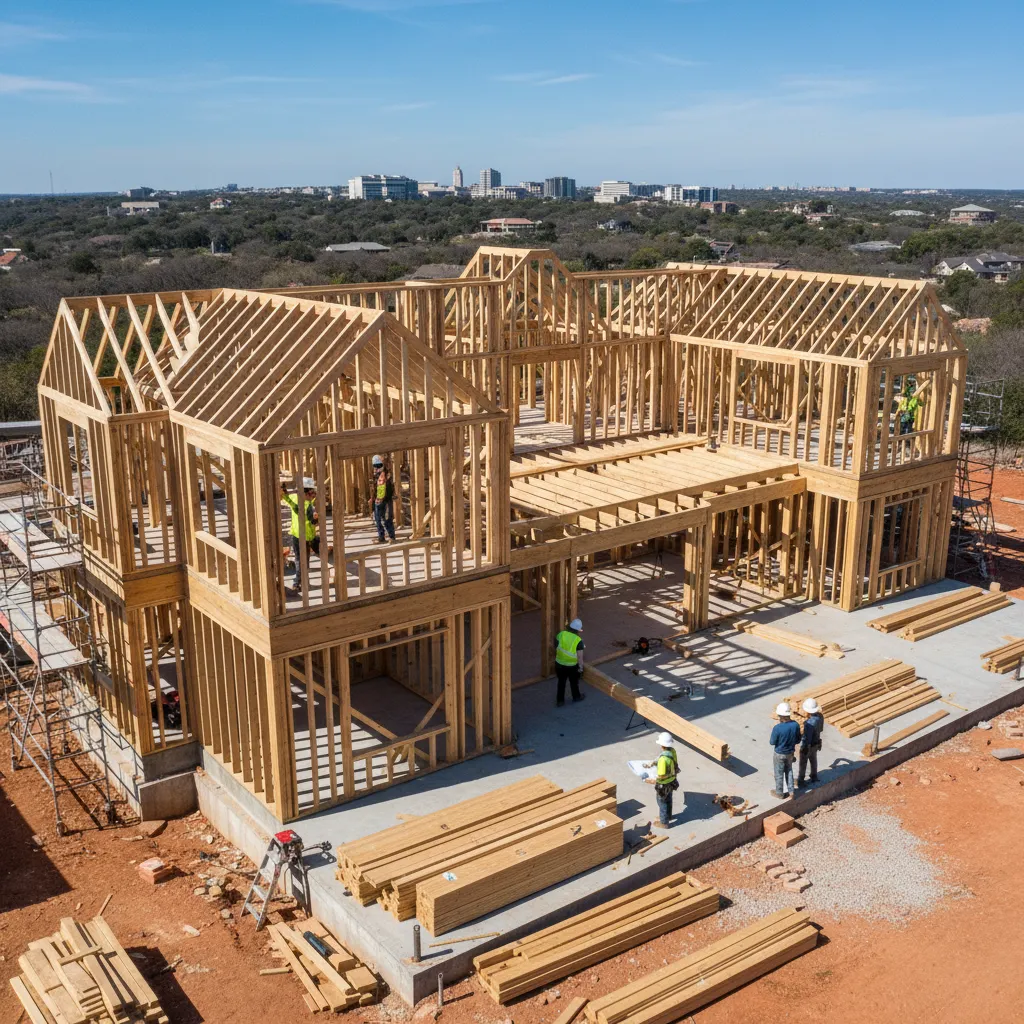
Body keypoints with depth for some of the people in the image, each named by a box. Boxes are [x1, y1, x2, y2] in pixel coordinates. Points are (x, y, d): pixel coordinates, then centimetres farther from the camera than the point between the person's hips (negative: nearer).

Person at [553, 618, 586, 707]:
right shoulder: (578, 640, -19)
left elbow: (556, 648, 1)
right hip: (572, 665, -3)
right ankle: (576, 697, 43)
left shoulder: (560, 634, -9)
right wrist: (581, 666, -2)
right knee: (574, 682, 22)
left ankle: (559, 700, 28)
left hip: (559, 664, 3)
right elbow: (579, 656, -15)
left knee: (561, 682, 20)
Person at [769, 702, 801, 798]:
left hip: (780, 754, -4)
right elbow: (798, 740, -4)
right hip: (790, 753, 4)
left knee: (779, 774, 16)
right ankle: (790, 791, 35)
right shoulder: (795, 725, -18)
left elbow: (772, 742, -17)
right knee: (789, 771, 25)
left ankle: (779, 793, 32)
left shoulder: (777, 728, -32)